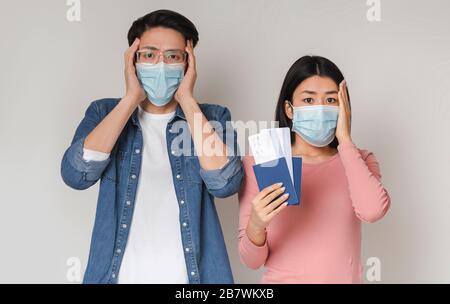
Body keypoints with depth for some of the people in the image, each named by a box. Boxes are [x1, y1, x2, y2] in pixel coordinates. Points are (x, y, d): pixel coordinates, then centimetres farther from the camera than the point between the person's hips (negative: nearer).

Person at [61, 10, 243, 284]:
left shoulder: (212, 116, 1)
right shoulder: (105, 112, 3)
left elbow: (224, 184, -16)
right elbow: (75, 175, -14)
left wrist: (187, 100, -13)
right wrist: (131, 99, -12)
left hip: (191, 274, 0)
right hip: (120, 273, 1)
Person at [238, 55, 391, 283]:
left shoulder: (358, 161, 1)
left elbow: (372, 211, -20)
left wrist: (344, 139, -13)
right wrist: (256, 227, -26)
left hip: (344, 277, 2)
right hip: (282, 277, -1)